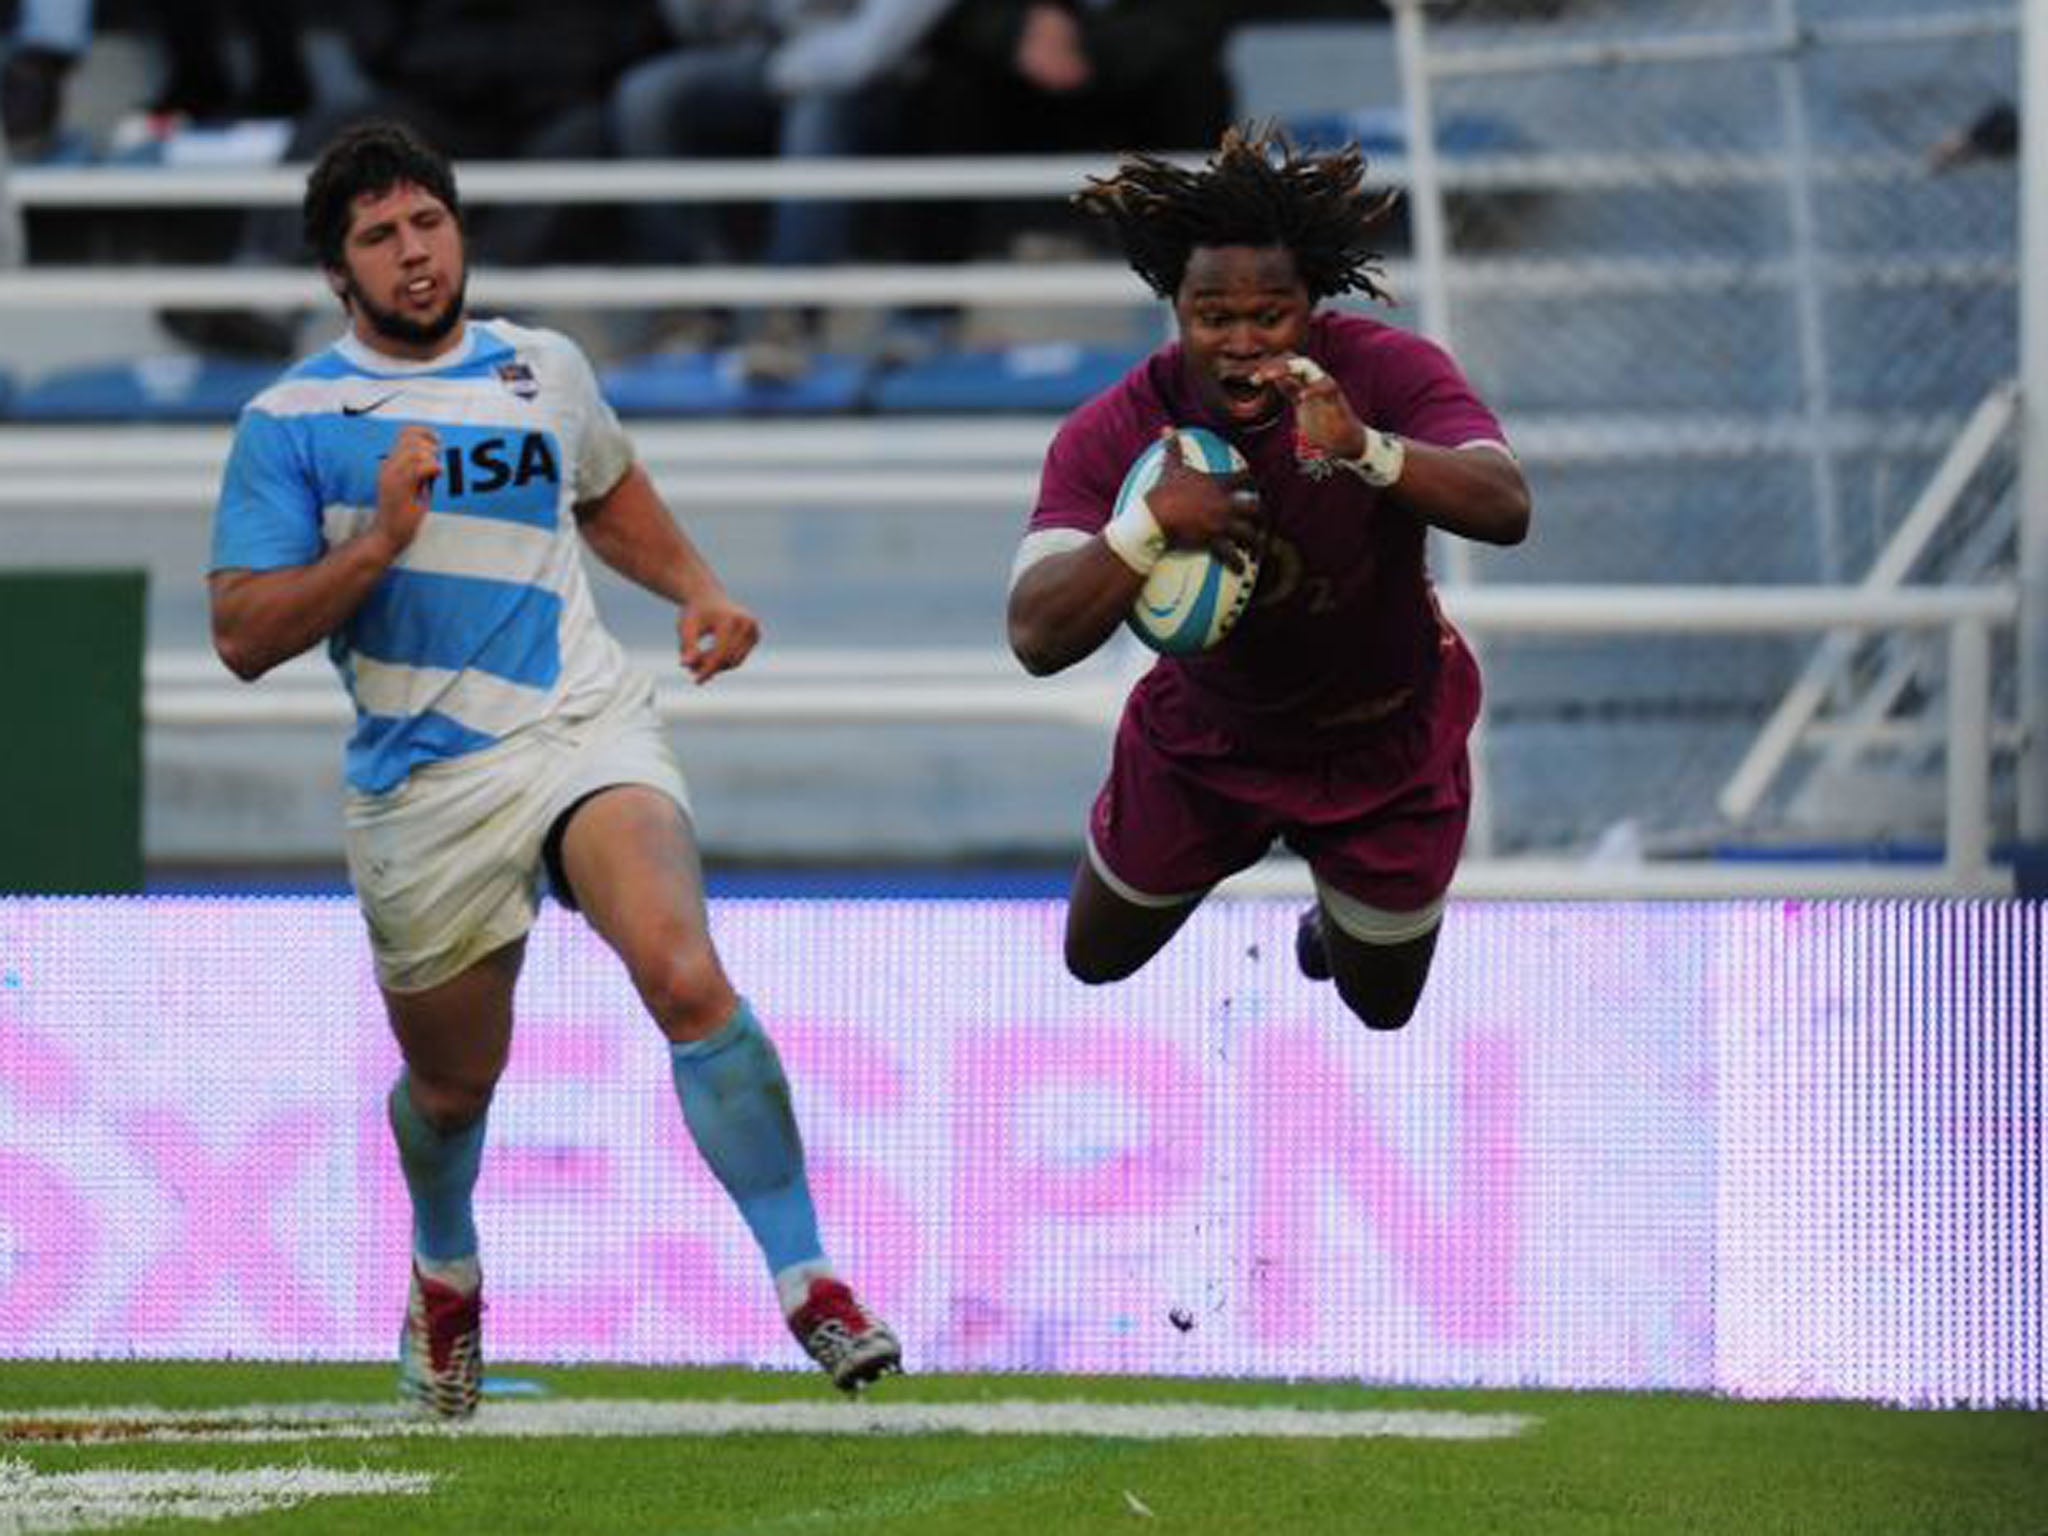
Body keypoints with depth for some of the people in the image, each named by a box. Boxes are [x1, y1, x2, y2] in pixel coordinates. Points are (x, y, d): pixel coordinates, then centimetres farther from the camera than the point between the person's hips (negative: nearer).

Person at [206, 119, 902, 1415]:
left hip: (588, 729, 1)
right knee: (454, 1084, 12)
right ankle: (446, 1275, 46)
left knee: (685, 976, -25)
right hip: (426, 778, -1)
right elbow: (243, 637, -7)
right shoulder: (293, 421, -1)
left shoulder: (546, 371, 10)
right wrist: (379, 542, -19)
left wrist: (699, 591, 14)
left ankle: (806, 1281, -22)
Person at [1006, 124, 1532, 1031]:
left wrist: (1366, 449, -62)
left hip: (1385, 738, -1)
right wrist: (1151, 525, -53)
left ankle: (1343, 910, 53)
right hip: (1205, 732, 1)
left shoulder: (1386, 372, -30)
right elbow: (1037, 639, -36)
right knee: (1097, 959, 16)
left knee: (1382, 1007, 15)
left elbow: (1505, 510, -44)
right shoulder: (1111, 436, -28)